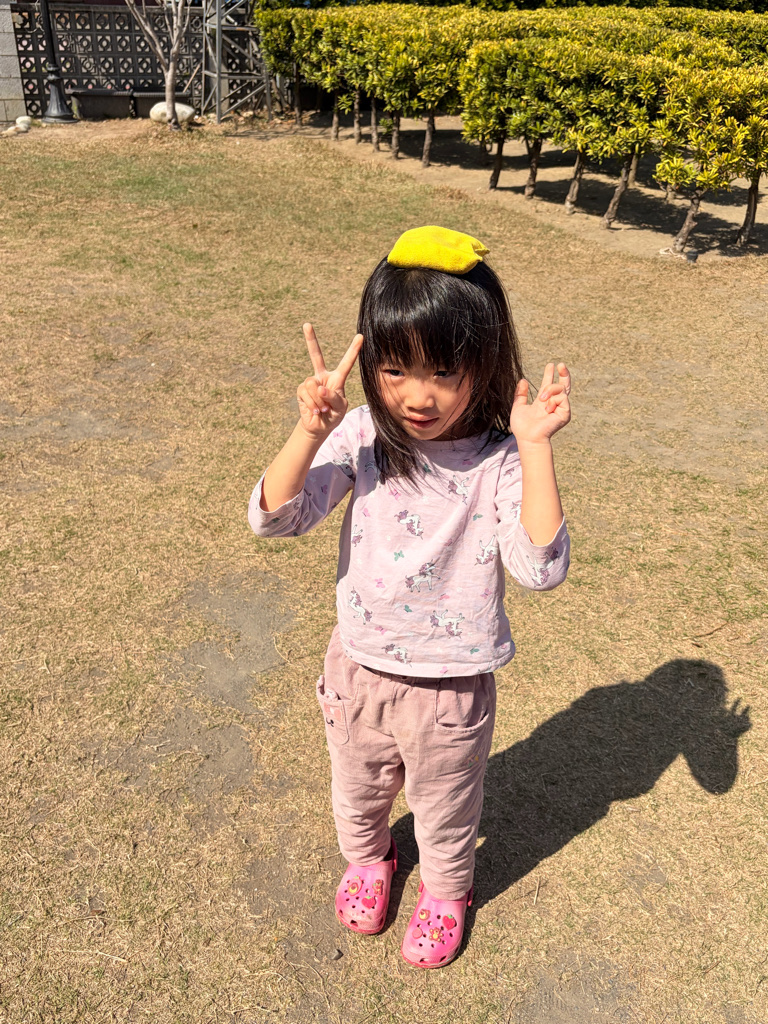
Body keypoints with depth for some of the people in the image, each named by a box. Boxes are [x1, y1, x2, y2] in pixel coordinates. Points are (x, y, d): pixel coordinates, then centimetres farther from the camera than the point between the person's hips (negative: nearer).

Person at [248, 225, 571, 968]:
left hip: (453, 689, -2)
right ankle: (367, 859, 64)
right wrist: (310, 433, -35)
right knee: (357, 790, 31)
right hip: (360, 669, 3)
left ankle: (445, 892, 58)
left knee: (445, 809, 26)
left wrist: (536, 447, -37)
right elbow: (273, 517, -21)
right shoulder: (362, 438, -16)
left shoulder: (499, 461, -22)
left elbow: (540, 567, -33)